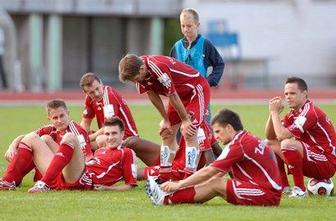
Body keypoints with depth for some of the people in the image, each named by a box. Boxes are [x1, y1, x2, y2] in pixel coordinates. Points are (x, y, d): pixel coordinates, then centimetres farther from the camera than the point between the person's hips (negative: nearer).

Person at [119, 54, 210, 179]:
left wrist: (185, 120, -16)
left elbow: (173, 96, -26)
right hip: (180, 93, 9)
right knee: (168, 134, 6)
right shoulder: (138, 70, -12)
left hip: (196, 89, -9)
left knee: (189, 134, -18)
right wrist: (166, 120, 2)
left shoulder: (159, 68, -36)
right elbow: (152, 94, -1)